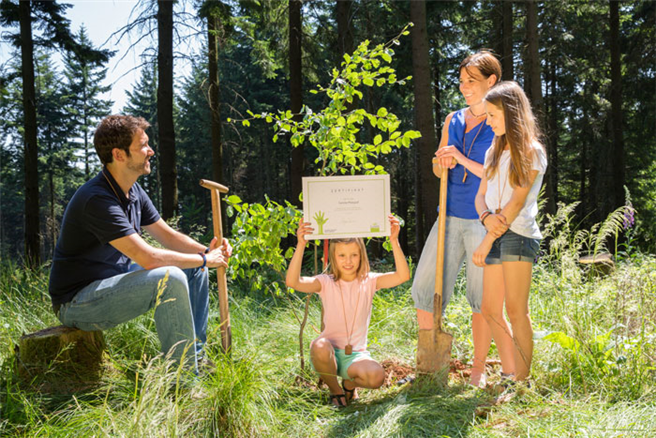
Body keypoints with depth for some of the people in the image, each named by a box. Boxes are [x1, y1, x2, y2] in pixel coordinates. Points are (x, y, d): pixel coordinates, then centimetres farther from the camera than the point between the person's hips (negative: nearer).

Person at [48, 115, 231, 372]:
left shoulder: (133, 191, 6)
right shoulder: (97, 199, -26)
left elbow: (168, 236, 12)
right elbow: (148, 258, -30)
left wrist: (207, 252, -7)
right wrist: (205, 259, -18)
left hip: (115, 280, 10)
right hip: (78, 303, -10)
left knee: (194, 268, 8)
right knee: (170, 277, -30)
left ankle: (197, 358, 12)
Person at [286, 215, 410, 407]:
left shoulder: (369, 281, 1)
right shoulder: (326, 283, -3)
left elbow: (403, 275, -14)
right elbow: (293, 281, -21)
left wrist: (394, 241, -23)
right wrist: (301, 245, -30)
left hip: (356, 355, 1)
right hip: (330, 352, -1)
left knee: (376, 377, -30)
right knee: (319, 346, -37)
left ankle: (350, 383, 9)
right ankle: (335, 390, -5)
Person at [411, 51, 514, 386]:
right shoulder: (453, 120, 13)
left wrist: (463, 160, -15)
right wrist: (443, 162, -4)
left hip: (484, 220, -5)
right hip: (451, 215, 5)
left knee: (482, 295, 3)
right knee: (425, 287, 2)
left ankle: (478, 368, 18)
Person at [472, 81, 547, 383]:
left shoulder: (532, 151, -2)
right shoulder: (494, 152, 20)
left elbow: (518, 200, -10)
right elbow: (481, 195, 16)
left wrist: (487, 241, -12)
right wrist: (487, 218, -8)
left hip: (519, 235, -7)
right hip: (495, 235, 7)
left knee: (515, 310, -10)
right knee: (490, 310, 6)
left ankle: (523, 380, -4)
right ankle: (511, 372, 16)